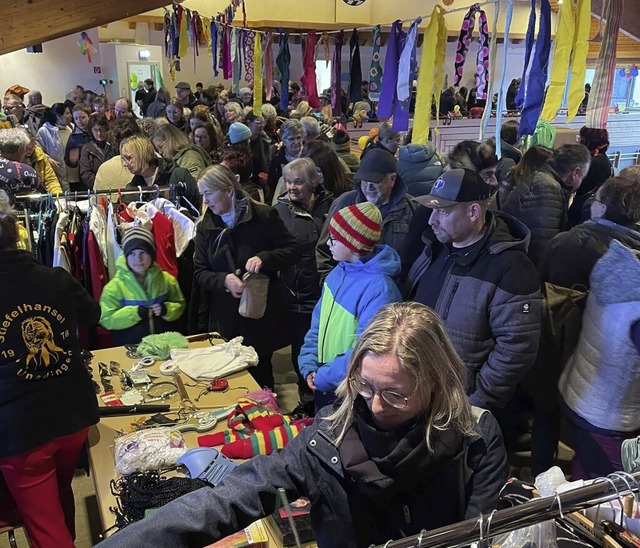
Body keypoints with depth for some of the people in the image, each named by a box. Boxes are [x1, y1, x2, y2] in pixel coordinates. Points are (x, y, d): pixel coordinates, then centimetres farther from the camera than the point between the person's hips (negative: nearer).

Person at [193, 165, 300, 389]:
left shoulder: (264, 216, -8)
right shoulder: (205, 227, 4)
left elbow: (293, 251, -5)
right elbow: (199, 273, 3)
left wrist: (264, 258, -23)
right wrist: (223, 280, -18)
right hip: (224, 317, 3)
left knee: (260, 374, 9)